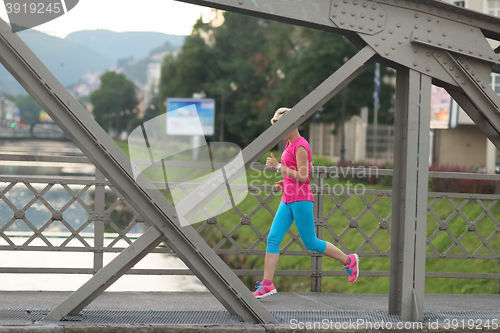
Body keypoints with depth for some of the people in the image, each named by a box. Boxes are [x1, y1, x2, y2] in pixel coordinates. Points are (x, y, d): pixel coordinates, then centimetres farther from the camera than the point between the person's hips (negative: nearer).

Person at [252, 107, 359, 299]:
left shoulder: (300, 146, -13)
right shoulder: (291, 145, 15)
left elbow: (303, 177, -19)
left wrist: (278, 166, -19)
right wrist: (285, 183, 12)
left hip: (301, 199, -9)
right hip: (288, 200, 9)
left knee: (310, 243, 0)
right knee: (273, 239, -1)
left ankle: (348, 260, 18)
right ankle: (267, 285, -3)